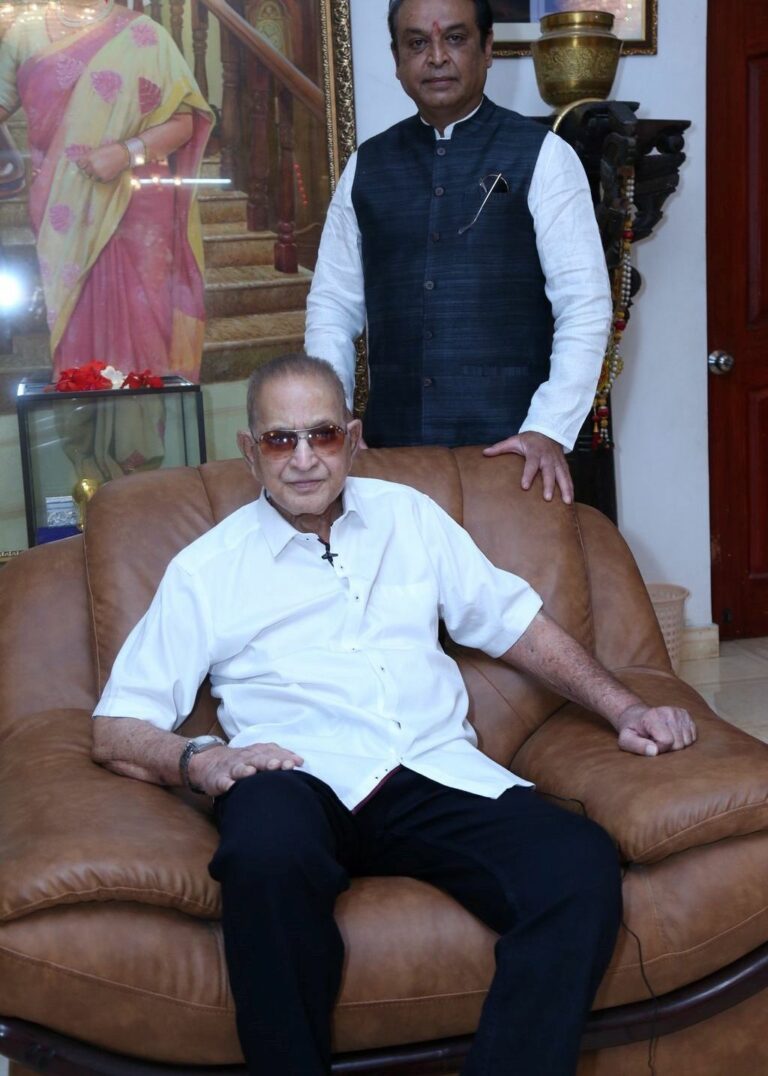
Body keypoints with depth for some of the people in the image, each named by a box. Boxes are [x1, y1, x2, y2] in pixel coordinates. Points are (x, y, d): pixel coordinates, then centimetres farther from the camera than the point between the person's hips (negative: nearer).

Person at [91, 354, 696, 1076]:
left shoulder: (410, 516, 22)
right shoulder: (206, 571, 12)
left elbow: (517, 624, 26)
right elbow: (115, 731, 8)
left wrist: (625, 709, 13)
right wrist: (200, 761, -13)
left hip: (439, 772, 2)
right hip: (300, 780, -2)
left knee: (581, 863, -29)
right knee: (267, 854, -40)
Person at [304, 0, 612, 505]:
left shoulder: (542, 156, -1)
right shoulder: (366, 166, 10)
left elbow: (584, 304, -6)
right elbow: (333, 306, 10)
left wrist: (550, 429, -16)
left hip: (510, 448, -3)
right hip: (392, 446, 3)